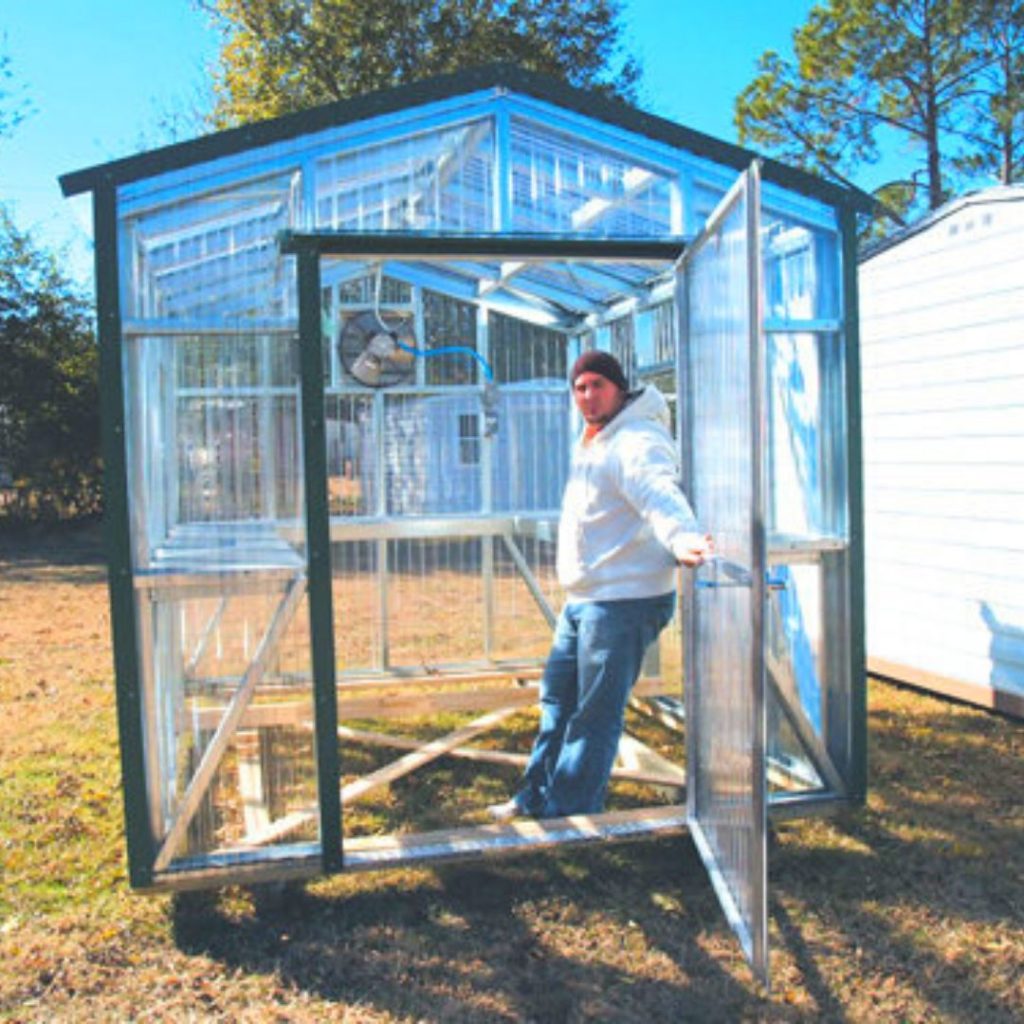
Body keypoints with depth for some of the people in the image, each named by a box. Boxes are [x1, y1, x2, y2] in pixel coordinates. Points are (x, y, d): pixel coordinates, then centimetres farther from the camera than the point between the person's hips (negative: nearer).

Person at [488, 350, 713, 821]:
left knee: (595, 714, -2)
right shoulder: (591, 442, 16)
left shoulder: (638, 442, -17)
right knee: (557, 698, 20)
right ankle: (537, 800, 34)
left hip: (625, 601, -10)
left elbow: (659, 495, -36)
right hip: (581, 599, 10)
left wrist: (683, 538, -56)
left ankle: (571, 815, 11)